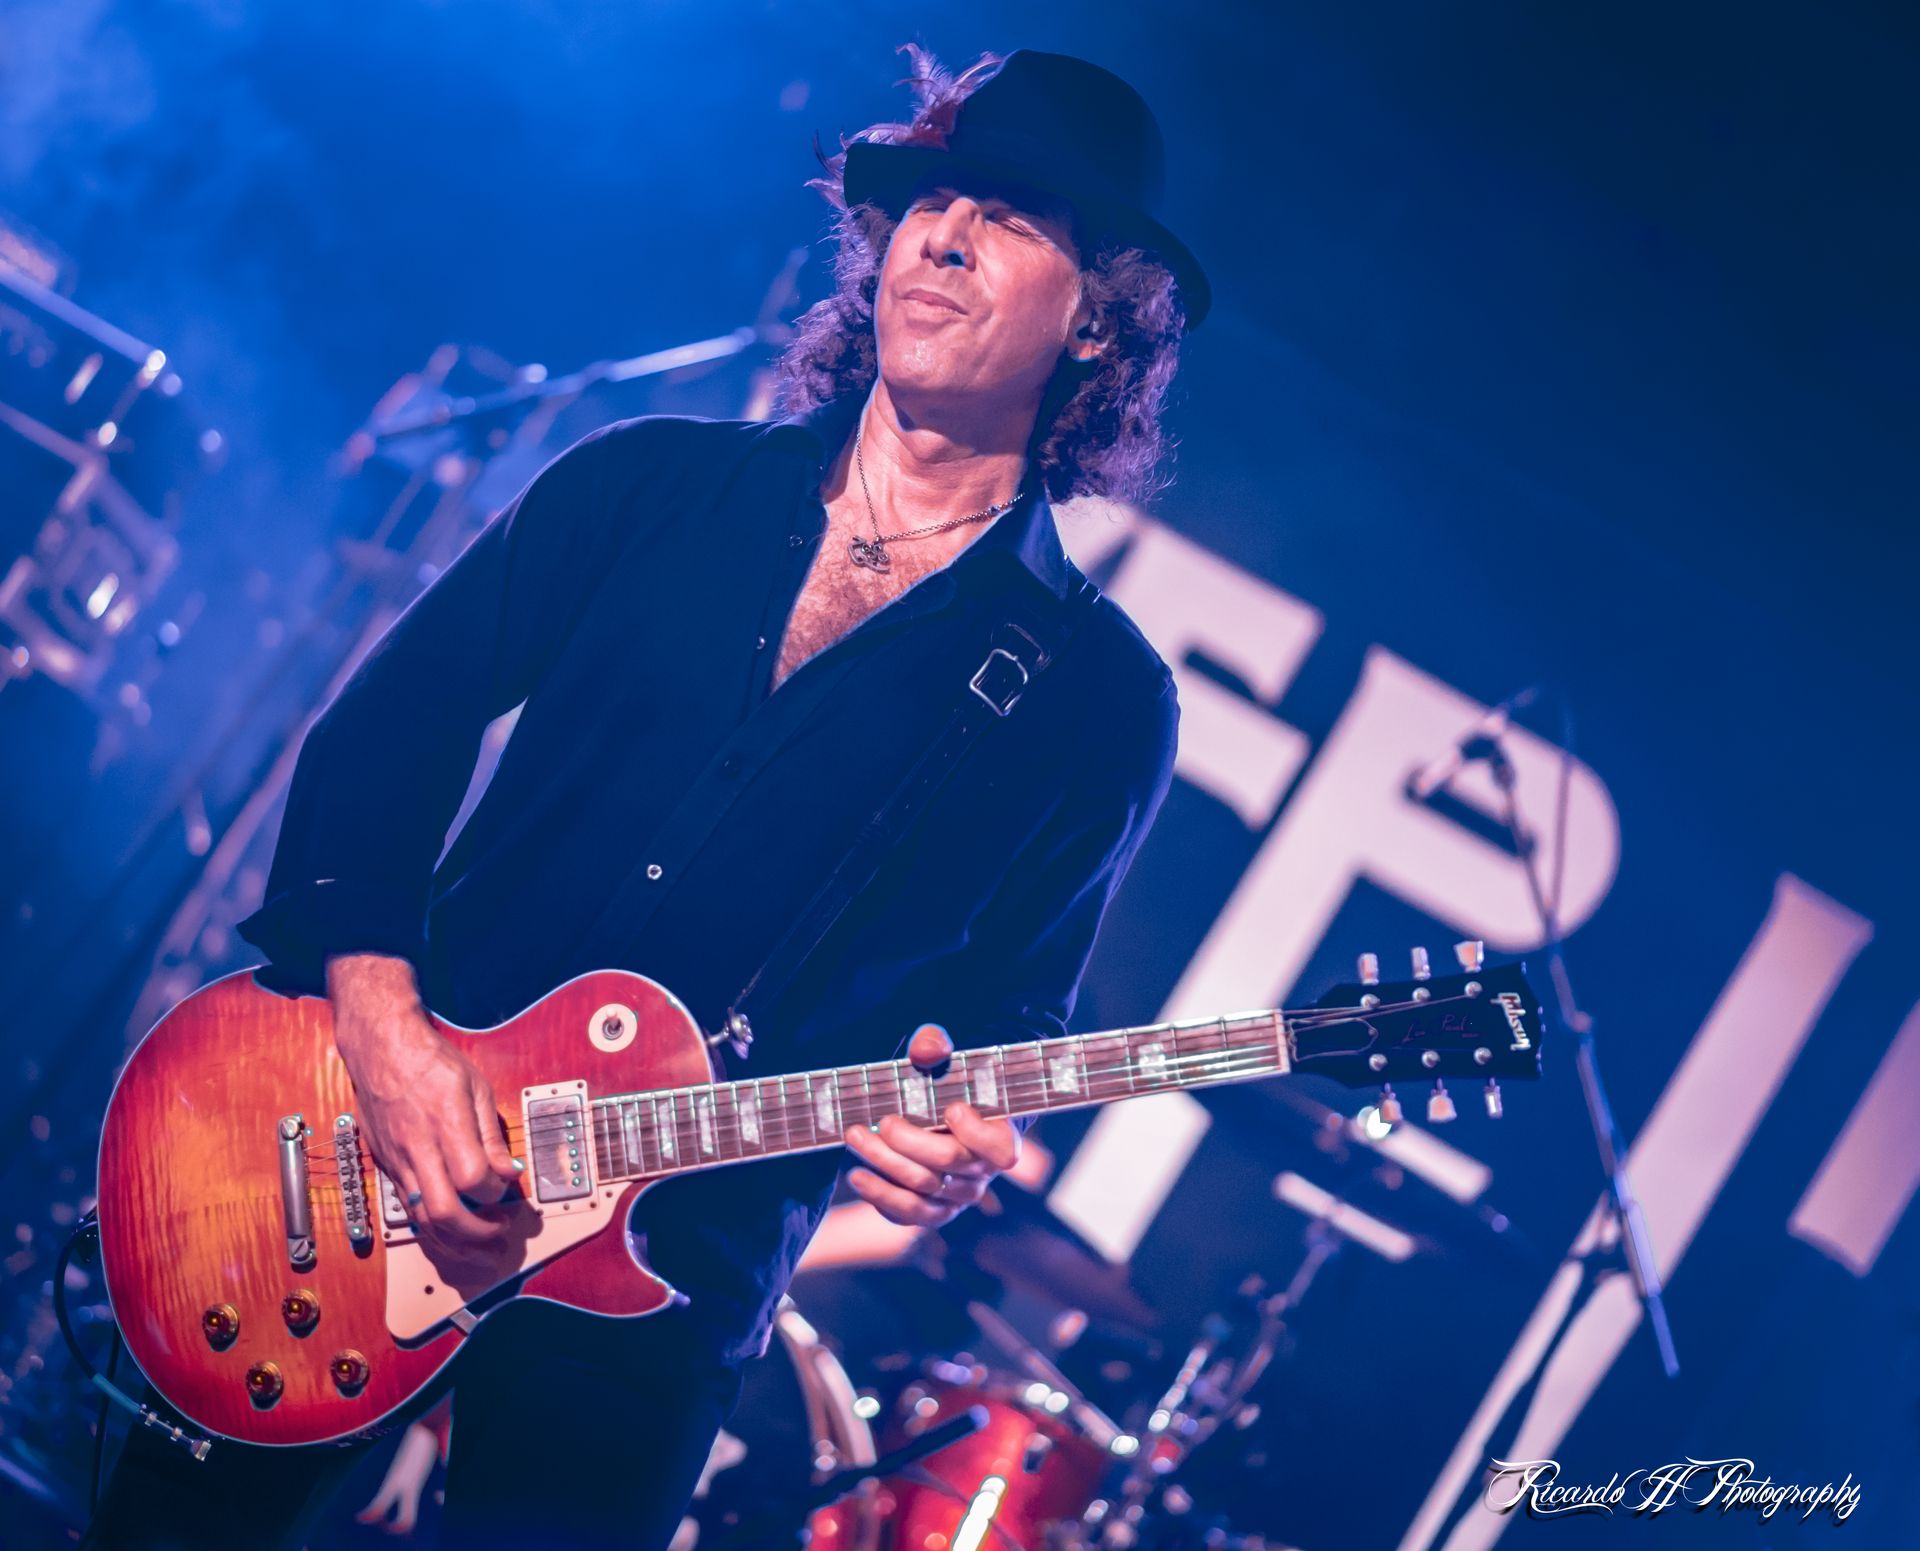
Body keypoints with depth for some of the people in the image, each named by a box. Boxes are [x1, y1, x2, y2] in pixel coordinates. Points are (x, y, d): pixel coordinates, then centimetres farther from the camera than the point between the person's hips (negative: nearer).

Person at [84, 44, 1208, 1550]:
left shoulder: (1100, 699, -2)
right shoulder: (650, 482, 3)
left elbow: (1012, 1001, 2)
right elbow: (383, 731, 1)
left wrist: (951, 1126, -21)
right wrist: (382, 1020, -12)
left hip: (658, 1278, -2)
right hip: (363, 1137, 2)